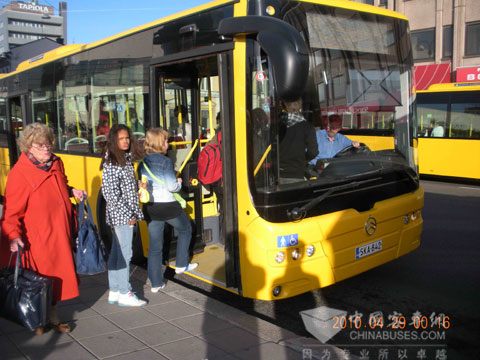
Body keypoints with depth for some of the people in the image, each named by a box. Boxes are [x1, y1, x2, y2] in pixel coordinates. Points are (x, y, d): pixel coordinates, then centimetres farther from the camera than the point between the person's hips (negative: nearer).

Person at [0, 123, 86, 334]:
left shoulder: (56, 164, 8)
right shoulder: (20, 173, -14)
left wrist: (72, 192, 6)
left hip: (60, 233, 7)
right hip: (38, 237, -7)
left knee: (57, 276, 16)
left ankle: (52, 318, 33)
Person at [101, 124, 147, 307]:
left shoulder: (127, 159, 11)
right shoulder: (111, 163, -14)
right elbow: (109, 192, -18)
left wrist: (135, 212, 12)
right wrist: (128, 214, -16)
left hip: (127, 215, 9)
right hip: (120, 216, -9)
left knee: (116, 253, 14)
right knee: (124, 253, -2)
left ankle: (114, 292, 23)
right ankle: (124, 294, 8)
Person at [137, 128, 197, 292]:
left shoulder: (142, 163, 6)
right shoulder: (165, 161, -13)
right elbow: (172, 187, -16)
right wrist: (179, 183, 4)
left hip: (150, 208, 6)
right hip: (168, 206, -5)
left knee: (155, 245, 10)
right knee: (185, 229, 23)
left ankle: (156, 283, 13)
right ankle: (181, 265, 29)